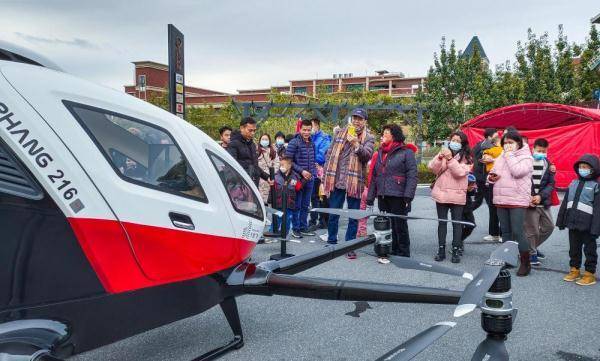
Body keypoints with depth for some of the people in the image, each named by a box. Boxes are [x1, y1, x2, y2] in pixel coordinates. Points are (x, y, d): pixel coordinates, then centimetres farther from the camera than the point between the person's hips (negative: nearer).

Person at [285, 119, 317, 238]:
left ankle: (303, 227, 22)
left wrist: (313, 172, 8)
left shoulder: (312, 143, 10)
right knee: (297, 205, 2)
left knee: (305, 205, 13)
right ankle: (296, 228, 11)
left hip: (310, 179, 6)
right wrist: (301, 171, -17)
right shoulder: (294, 143, -10)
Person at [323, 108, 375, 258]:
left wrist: (356, 144, -31)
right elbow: (330, 154, 11)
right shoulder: (340, 133, 11)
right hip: (336, 180, 2)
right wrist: (325, 177, 6)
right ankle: (331, 242, 24)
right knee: (333, 214, 9)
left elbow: (367, 155, -14)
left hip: (355, 182, -2)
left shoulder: (368, 138, 3)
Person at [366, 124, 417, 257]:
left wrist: (408, 196, -18)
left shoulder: (406, 152, -2)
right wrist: (370, 197, 11)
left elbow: (412, 175, -10)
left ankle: (403, 255, 14)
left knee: (400, 226, 2)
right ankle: (390, 251, 22)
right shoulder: (380, 153, 17)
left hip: (398, 197, -6)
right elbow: (374, 176, 16)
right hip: (382, 196, 6)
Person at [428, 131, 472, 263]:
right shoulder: (444, 153, 8)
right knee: (442, 222, 8)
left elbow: (460, 172, -16)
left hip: (457, 195, -2)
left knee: (456, 223, 3)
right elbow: (433, 168, -4)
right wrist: (440, 157, -20)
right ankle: (441, 249, 14)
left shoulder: (466, 157, 0)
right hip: (441, 194, 3)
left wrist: (450, 159, -22)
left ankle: (456, 251, 10)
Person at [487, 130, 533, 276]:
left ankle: (525, 263, 2)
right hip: (501, 200, 7)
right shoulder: (500, 158, 17)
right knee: (505, 231, 12)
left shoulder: (526, 157, -3)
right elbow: (492, 172, 24)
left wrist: (509, 156, -10)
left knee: (517, 232, -9)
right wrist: (491, 177, 0)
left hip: (517, 200, -7)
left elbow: (517, 171, -20)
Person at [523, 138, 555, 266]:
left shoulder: (548, 164, 6)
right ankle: (531, 254, 15)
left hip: (543, 202, 5)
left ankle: (533, 247, 33)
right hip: (530, 202, -5)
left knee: (549, 226, 13)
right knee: (532, 230, -1)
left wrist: (541, 196, -12)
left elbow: (551, 184, 3)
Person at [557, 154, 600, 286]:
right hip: (572, 223, 6)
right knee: (574, 248, 15)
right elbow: (565, 203, 14)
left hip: (587, 225, -6)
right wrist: (561, 220, 12)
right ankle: (574, 269, 27)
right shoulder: (573, 183, 12)